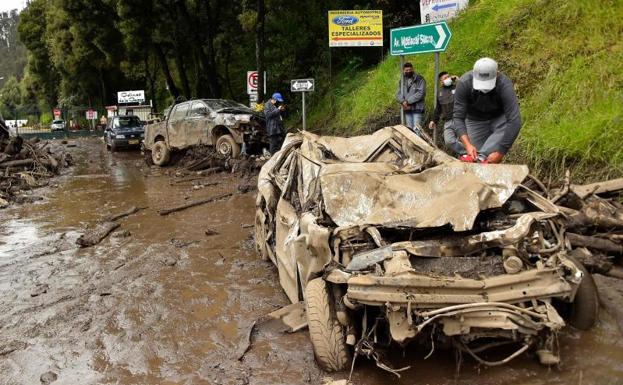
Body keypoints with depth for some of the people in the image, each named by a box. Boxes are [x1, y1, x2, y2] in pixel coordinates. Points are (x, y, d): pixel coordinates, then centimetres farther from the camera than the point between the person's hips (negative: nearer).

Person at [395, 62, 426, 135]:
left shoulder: (419, 79, -2)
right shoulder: (402, 81, 15)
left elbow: (421, 93, -12)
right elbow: (398, 94, 8)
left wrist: (408, 101, -13)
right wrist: (403, 102, -13)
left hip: (417, 108, -5)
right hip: (407, 109, 5)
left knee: (416, 129, -13)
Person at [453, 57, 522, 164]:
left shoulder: (504, 85, -33)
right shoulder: (464, 83, -29)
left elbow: (514, 121, -38)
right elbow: (458, 117, -29)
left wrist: (500, 152, -44)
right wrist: (467, 145, -43)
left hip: (499, 117, -1)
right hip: (475, 119, 1)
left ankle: (481, 157, -42)